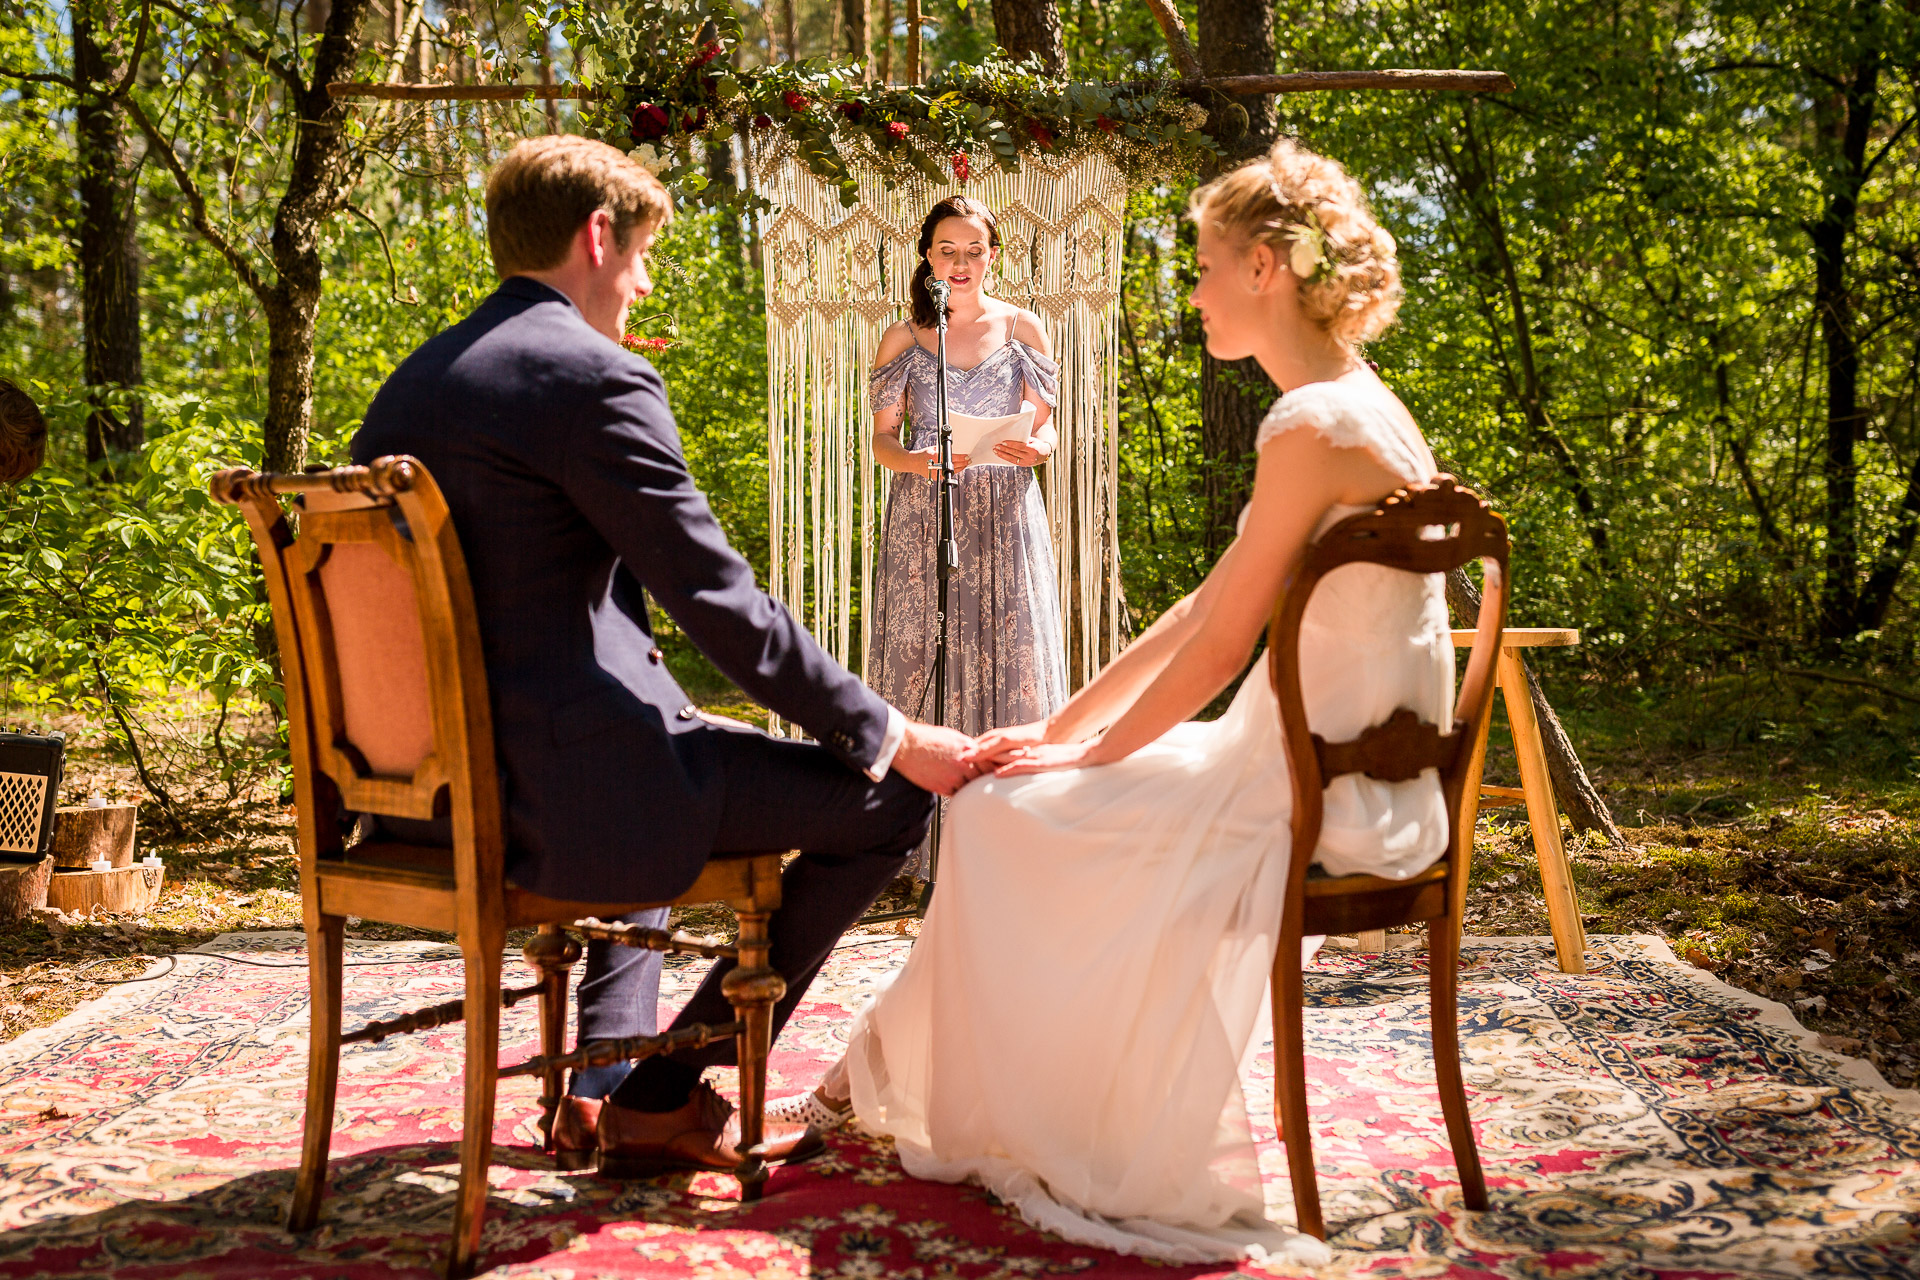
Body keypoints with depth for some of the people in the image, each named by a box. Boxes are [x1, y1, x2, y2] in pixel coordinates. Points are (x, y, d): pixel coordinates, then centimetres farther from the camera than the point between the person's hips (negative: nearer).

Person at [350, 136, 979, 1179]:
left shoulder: (412, 381, 13)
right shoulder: (596, 378, -14)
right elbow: (726, 608, -16)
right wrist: (892, 738, -8)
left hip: (435, 781, 10)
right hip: (563, 788, -10)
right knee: (889, 801, -2)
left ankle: (604, 1082, 30)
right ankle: (660, 1095, 9)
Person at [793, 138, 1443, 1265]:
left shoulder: (1314, 427, -20)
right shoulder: (1356, 412, 12)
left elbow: (1217, 653, -17)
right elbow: (1205, 614, 13)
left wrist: (1084, 760, -3)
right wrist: (1064, 732, 13)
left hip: (1319, 788, -9)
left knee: (1005, 816, -1)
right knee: (1024, 789, 15)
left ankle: (1026, 1128, 17)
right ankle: (904, 1072, 24)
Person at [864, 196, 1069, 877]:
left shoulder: (1021, 328, 8)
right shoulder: (903, 337, 8)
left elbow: (1045, 426, 10)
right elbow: (883, 438, 7)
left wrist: (1037, 448, -13)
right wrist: (917, 460, -15)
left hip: (1004, 515, 0)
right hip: (923, 515, 0)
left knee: (1011, 659, -6)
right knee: (922, 657, -5)